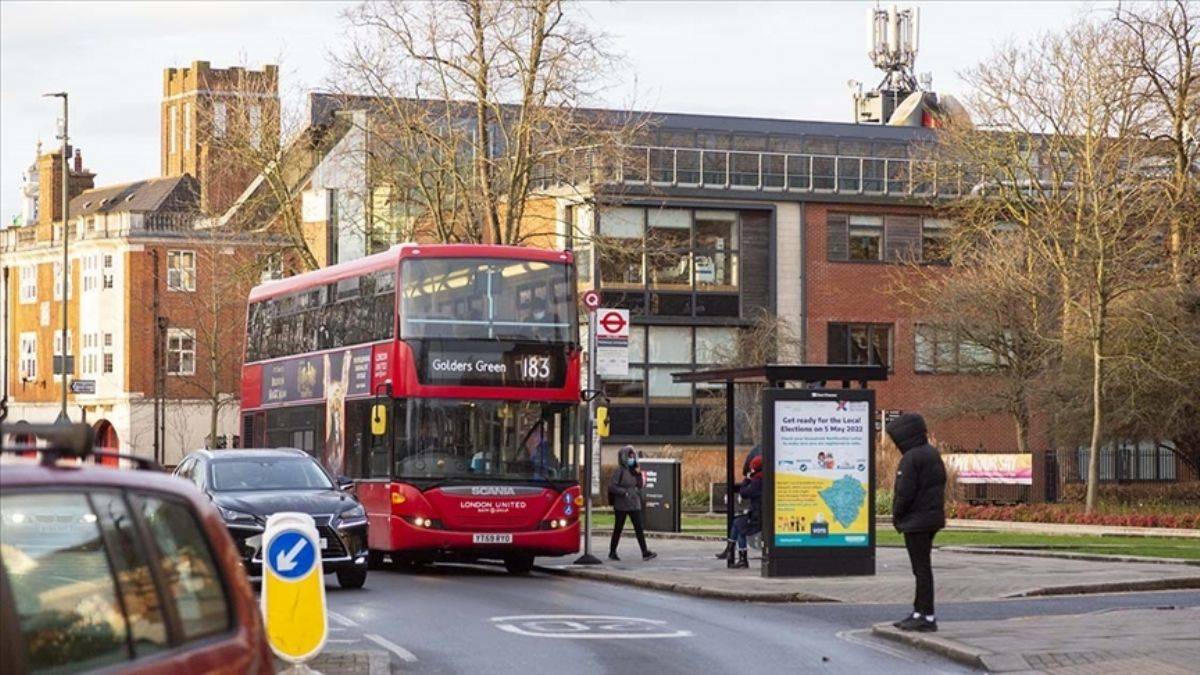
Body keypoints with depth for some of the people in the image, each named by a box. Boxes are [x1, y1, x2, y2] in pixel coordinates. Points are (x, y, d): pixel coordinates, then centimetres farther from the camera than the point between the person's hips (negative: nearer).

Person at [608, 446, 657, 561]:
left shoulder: (634, 470, 11)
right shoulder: (620, 470, -8)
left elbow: (640, 485, 9)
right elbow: (611, 486, -14)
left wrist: (639, 474, -5)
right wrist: (624, 492, -18)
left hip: (634, 504, 5)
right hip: (622, 505, -5)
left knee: (639, 528, -4)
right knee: (618, 528, 5)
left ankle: (645, 552, -10)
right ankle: (612, 552, 18)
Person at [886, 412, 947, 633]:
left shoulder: (911, 458, -18)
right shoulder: (933, 455, 12)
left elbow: (905, 492, -21)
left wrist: (897, 515, -5)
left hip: (916, 521, -10)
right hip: (933, 517, 10)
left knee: (922, 568, -6)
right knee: (923, 567, 16)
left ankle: (927, 617, -4)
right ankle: (919, 612, 23)